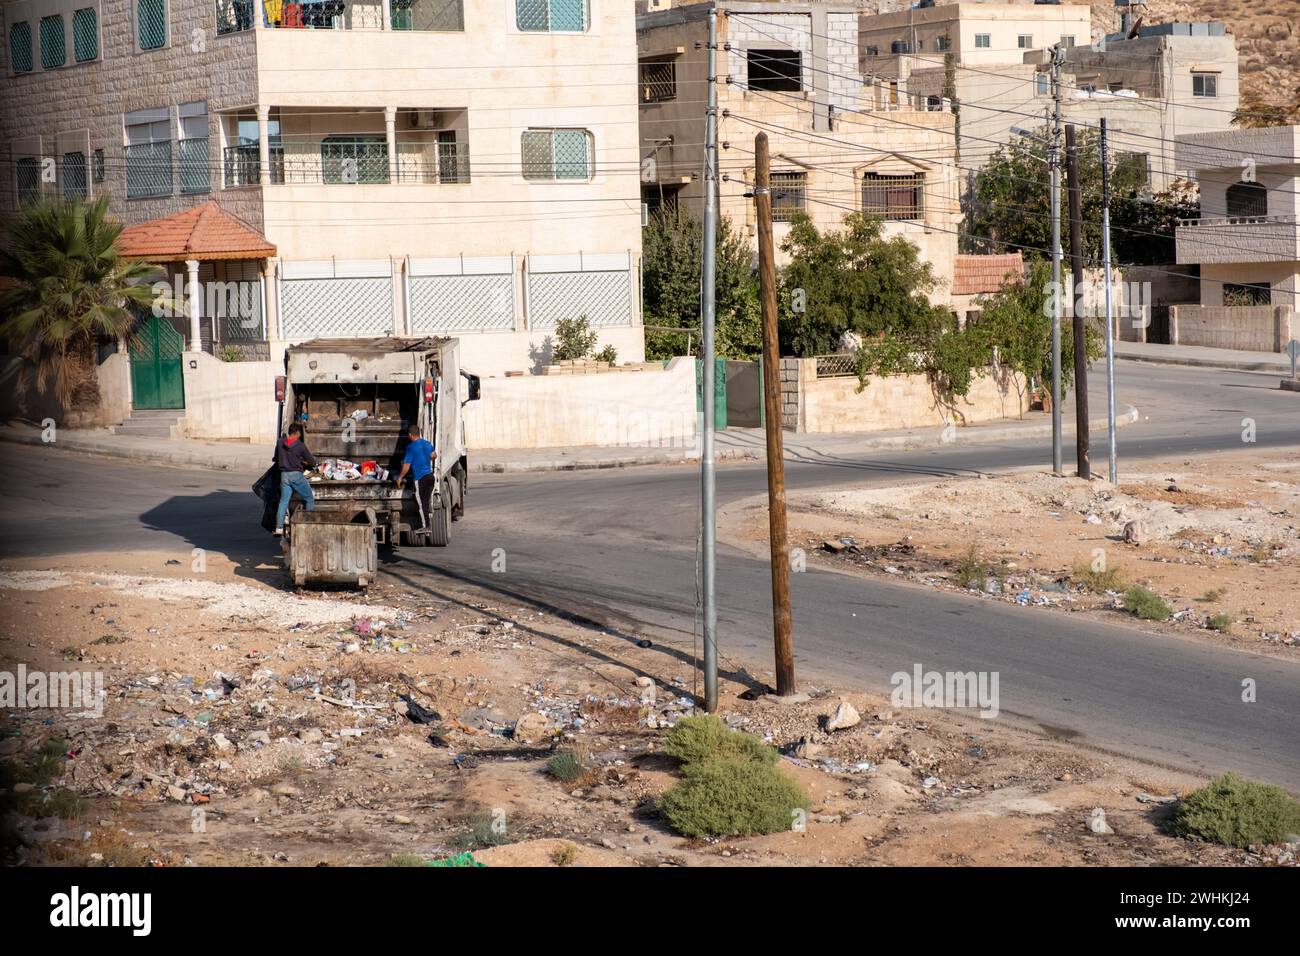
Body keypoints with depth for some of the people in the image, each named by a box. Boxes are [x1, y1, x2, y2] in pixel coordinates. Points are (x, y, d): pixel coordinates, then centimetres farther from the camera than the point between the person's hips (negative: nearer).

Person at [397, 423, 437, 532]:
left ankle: (425, 526, 5)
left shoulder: (411, 447, -14)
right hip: (430, 475, 7)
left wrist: (400, 477, -2)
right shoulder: (427, 444, 7)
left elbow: (406, 466, -14)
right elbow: (434, 455, 27)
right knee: (428, 501, 16)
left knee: (421, 503, 1)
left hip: (420, 479, -7)